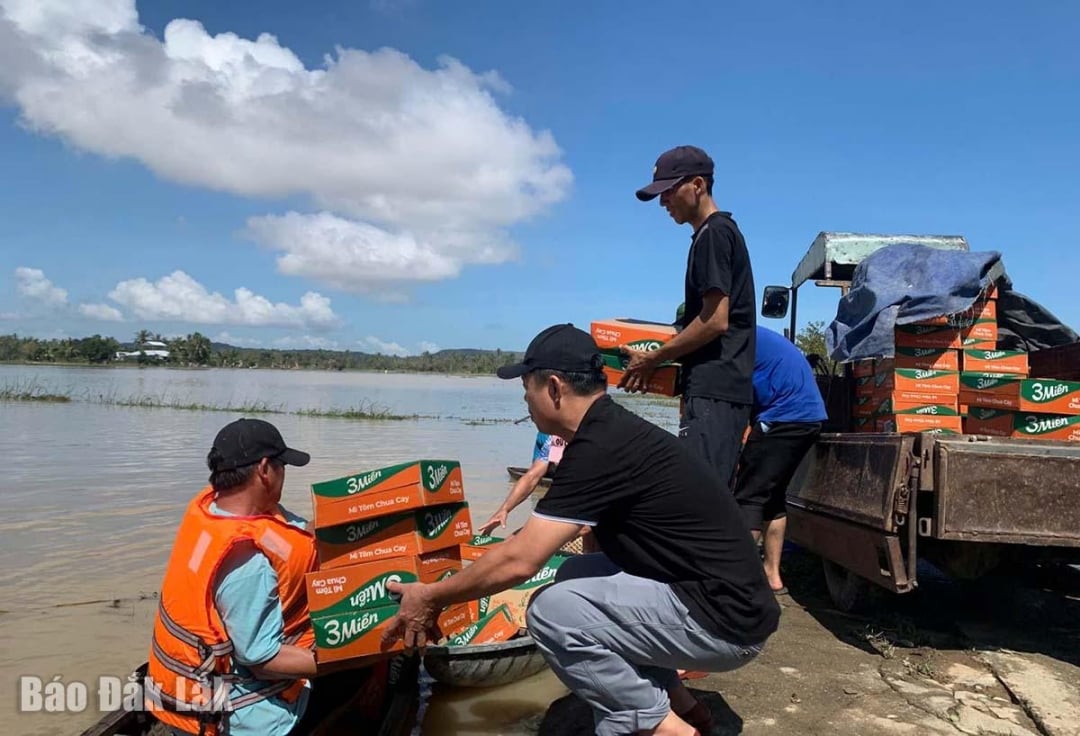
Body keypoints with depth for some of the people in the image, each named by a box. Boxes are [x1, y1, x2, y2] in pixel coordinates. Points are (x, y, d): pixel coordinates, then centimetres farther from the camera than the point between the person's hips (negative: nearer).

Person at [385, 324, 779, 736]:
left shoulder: (601, 449, -21)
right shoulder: (616, 432, 9)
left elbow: (519, 562, -19)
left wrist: (430, 598, -5)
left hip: (725, 621, -10)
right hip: (723, 597, 10)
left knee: (552, 612, -17)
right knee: (574, 577, 15)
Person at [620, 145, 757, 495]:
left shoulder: (713, 233, -9)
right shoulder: (721, 232, 21)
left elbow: (715, 321, -17)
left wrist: (654, 358, -8)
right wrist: (661, 357, 13)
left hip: (713, 390, -10)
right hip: (722, 387, 10)